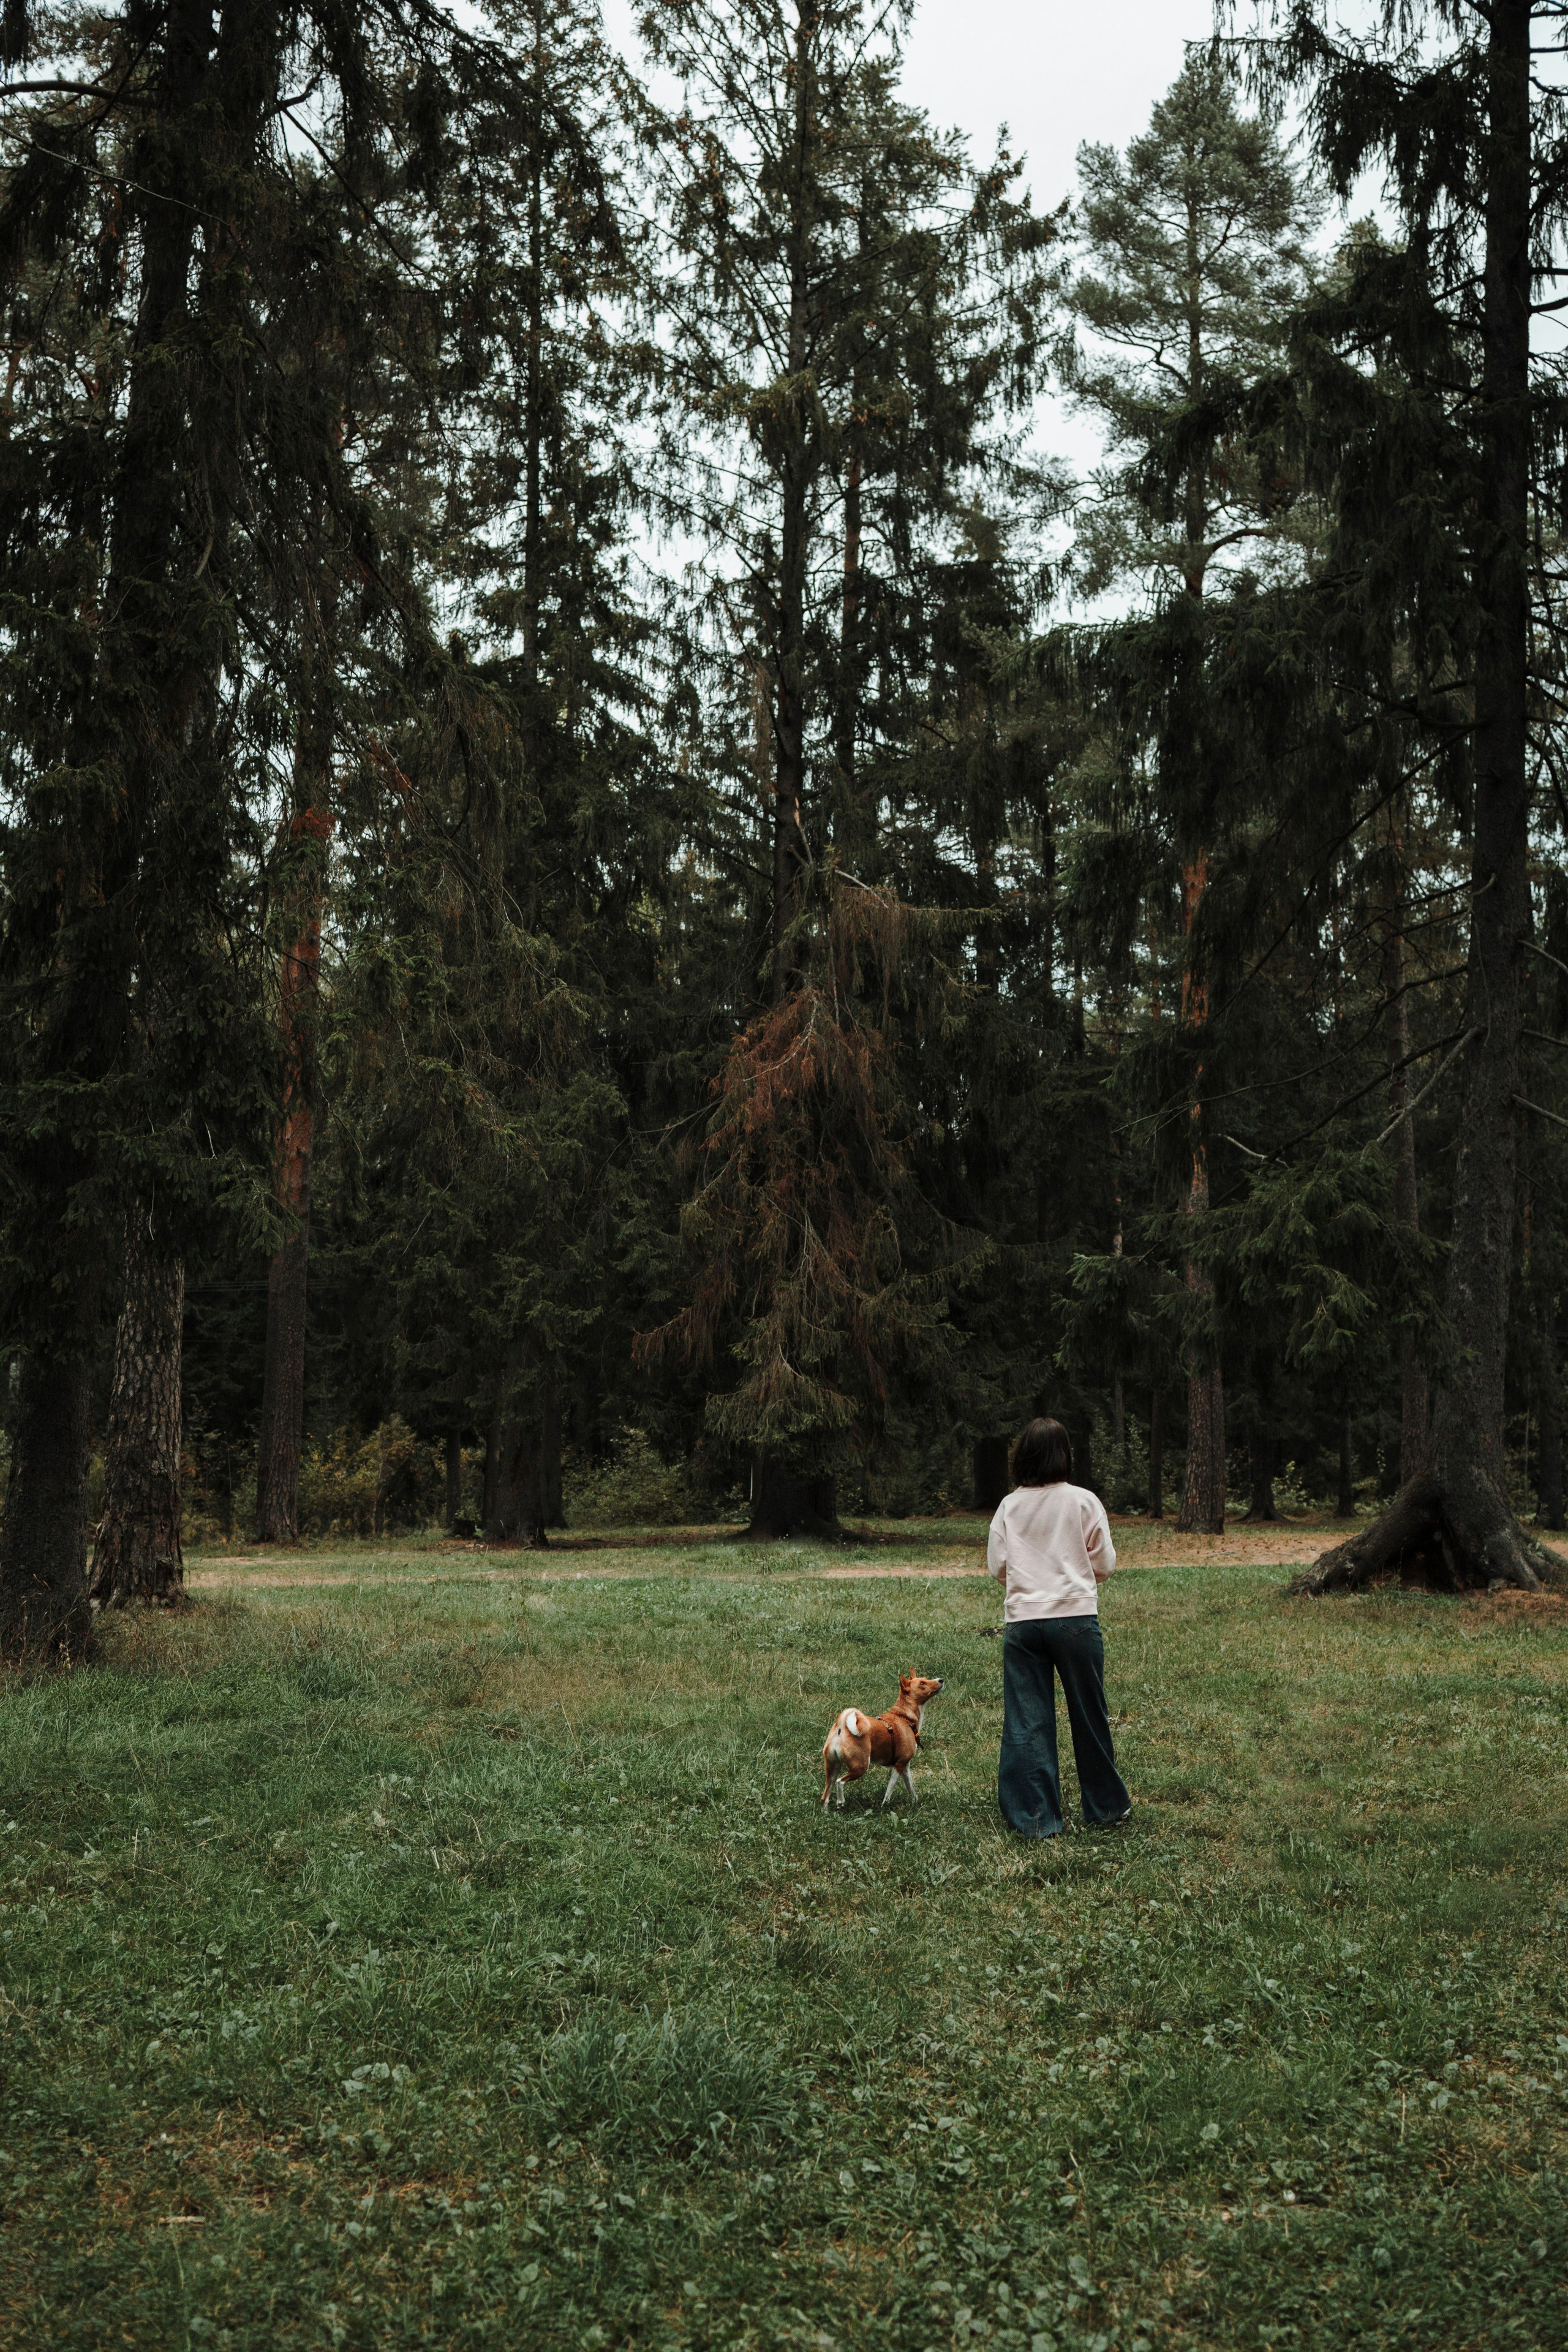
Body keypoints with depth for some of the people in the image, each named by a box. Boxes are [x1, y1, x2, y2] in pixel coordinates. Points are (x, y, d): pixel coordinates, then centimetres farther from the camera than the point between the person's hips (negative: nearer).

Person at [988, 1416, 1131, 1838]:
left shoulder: (1009, 1507, 3)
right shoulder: (1084, 1502, -3)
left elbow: (997, 1567, 5)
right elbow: (1105, 1564, 1)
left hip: (1023, 1622, 1)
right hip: (1076, 1618, -1)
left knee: (1026, 1723, 5)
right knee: (1089, 1717, 12)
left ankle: (1034, 1818, 6)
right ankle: (1105, 1806, 24)